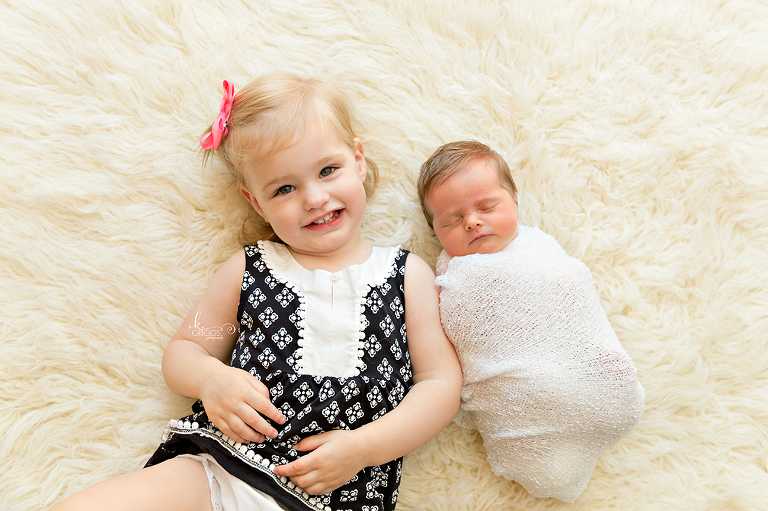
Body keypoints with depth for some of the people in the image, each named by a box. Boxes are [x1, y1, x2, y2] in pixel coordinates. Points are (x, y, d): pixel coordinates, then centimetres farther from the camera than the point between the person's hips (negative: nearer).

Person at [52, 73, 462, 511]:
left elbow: (442, 383, 2)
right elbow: (183, 351, 16)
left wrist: (362, 448, -11)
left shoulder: (408, 274, 5)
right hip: (216, 475, 1)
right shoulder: (248, 270, 9)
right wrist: (210, 378, -8)